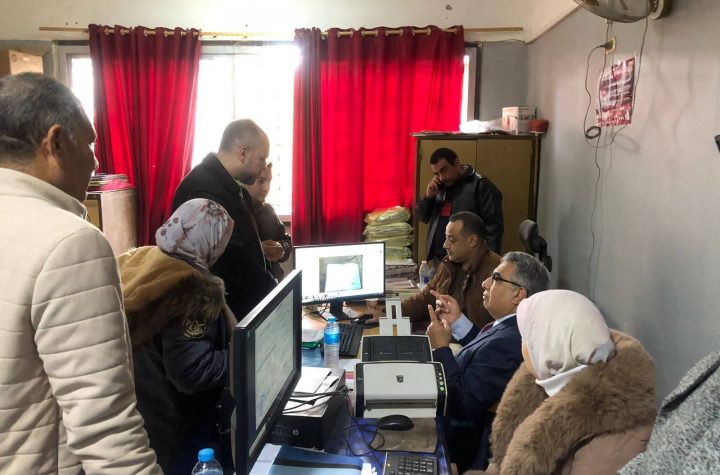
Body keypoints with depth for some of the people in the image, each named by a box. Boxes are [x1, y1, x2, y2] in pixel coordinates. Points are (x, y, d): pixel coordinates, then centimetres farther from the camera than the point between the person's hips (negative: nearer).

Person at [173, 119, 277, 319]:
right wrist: (274, 290, -14)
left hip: (238, 302, 9)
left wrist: (270, 283, 6)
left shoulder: (227, 184, 8)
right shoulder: (205, 190, -25)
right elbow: (234, 260, -26)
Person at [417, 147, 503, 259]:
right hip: (438, 259, 6)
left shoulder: (480, 185, -10)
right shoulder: (439, 187, 13)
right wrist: (428, 197, -2)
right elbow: (423, 217, 16)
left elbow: (493, 227, -13)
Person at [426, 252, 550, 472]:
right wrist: (458, 322, 0)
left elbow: (461, 405, -30)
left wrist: (441, 348, -23)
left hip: (464, 443, -8)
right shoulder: (513, 326, -5)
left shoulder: (507, 342, -34)